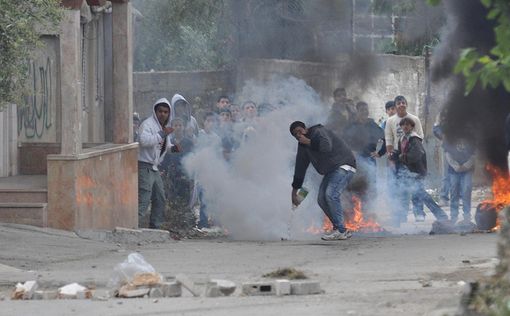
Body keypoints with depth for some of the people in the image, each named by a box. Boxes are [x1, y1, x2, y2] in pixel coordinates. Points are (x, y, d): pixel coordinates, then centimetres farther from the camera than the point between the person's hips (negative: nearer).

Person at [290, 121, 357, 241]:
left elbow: (326, 146, -36)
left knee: (331, 195, -22)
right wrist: (294, 191, 18)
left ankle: (340, 231, -18)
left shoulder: (318, 132, -15)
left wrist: (308, 142, -24)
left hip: (344, 166, -10)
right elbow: (300, 167, 18)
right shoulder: (303, 146, 12)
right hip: (331, 170, 10)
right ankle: (340, 230, 9)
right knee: (322, 199, 3)